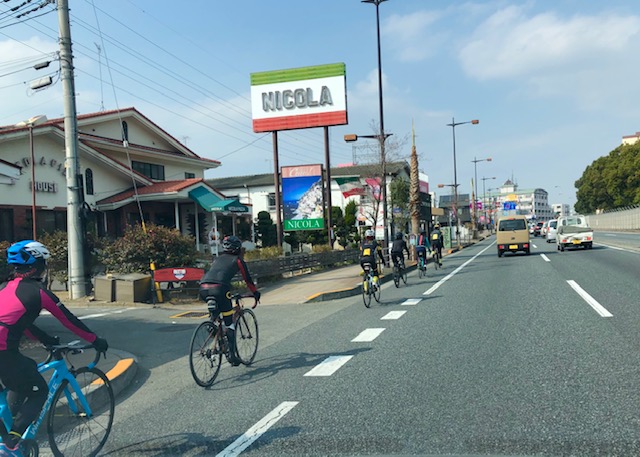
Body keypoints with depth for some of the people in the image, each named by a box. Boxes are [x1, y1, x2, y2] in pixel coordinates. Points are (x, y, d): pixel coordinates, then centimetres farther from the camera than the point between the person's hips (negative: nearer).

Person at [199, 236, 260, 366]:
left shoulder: (217, 259, 32)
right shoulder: (237, 260, 18)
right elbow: (248, 279, 20)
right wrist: (256, 294, 34)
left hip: (203, 289, 5)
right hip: (219, 289, -5)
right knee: (230, 323, 6)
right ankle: (232, 354, 4)